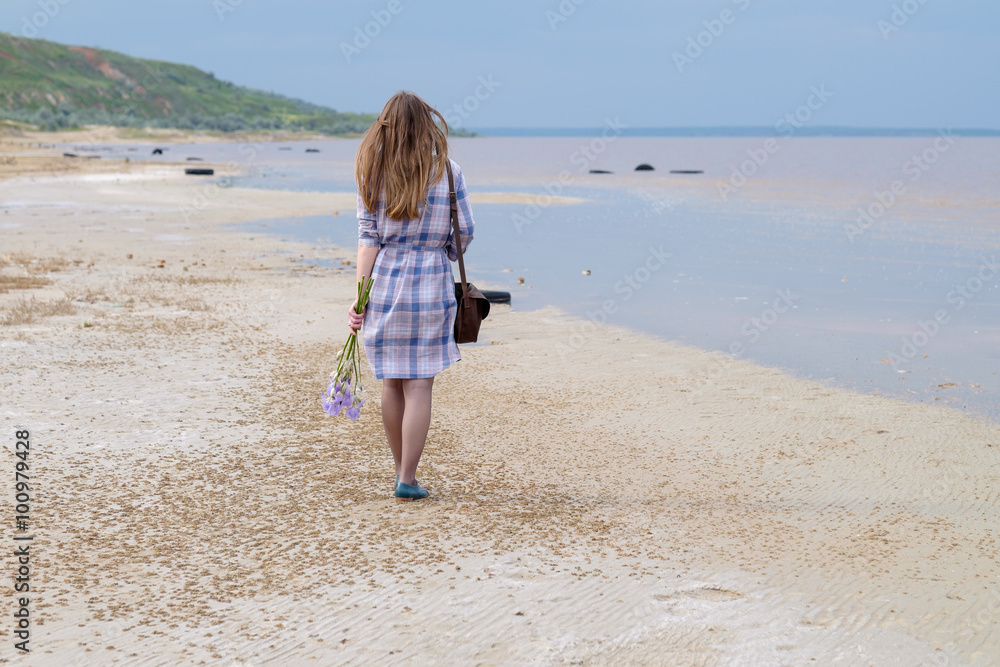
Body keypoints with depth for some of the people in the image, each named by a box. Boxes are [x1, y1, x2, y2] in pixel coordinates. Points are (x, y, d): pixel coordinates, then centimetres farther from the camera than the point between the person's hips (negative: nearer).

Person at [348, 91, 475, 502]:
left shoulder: (371, 173, -1)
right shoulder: (447, 171, -4)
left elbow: (368, 237, -3)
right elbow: (464, 232, 0)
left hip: (384, 283, 2)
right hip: (431, 285, -2)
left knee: (392, 382, 14)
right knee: (419, 386, 1)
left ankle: (402, 470, 26)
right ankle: (407, 479, 0)